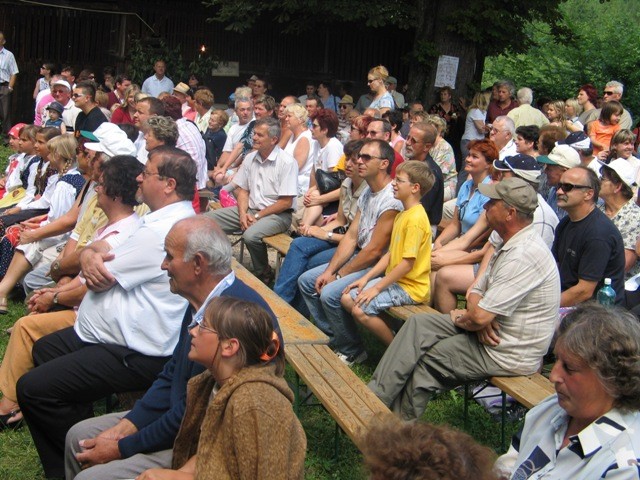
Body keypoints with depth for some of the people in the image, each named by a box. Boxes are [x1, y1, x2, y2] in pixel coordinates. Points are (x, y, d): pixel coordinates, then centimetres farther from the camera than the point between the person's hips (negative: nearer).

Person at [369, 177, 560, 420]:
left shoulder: (523, 256, -26)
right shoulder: (510, 245, 8)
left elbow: (480, 317, -27)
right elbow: (476, 292, 13)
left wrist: (461, 319, -3)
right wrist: (480, 317, -10)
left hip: (509, 353, -10)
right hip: (491, 330, 10)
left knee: (424, 359, -6)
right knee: (418, 324, 1)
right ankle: (375, 395, 0)